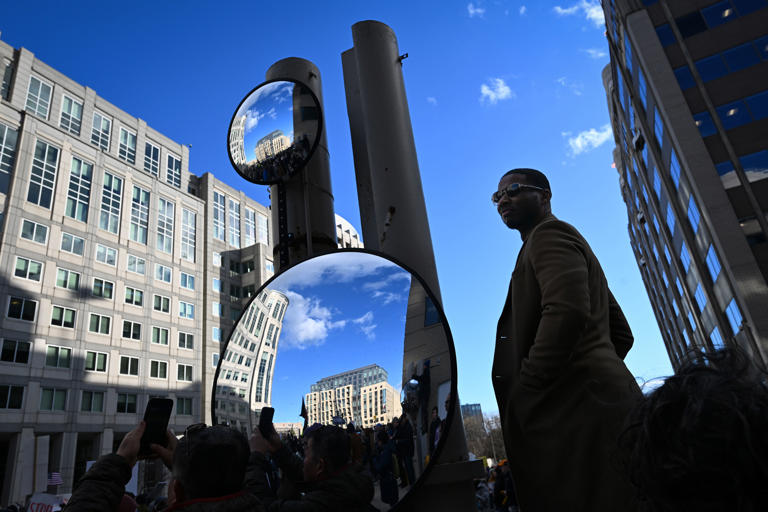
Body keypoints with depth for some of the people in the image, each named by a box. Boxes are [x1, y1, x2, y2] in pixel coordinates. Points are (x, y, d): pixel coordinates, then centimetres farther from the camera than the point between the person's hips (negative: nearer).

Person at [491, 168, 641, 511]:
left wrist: (526, 387, -16)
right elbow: (621, 333, 28)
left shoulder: (549, 233, -2)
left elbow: (567, 311, -22)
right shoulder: (571, 243, 28)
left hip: (580, 405, -10)